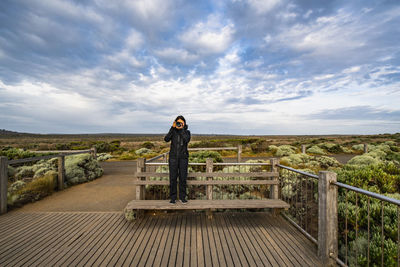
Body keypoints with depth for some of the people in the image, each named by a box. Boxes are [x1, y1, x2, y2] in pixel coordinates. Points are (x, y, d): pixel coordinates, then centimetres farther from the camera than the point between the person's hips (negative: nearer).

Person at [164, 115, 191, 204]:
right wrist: (172, 128, -15)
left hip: (183, 157, 0)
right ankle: (173, 198, 12)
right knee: (173, 178, 0)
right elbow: (166, 139, -13)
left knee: (183, 177, 1)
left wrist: (181, 129, -15)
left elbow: (187, 140, -17)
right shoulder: (173, 131, 6)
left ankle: (182, 197, 15)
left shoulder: (187, 132, 4)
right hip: (173, 157, 0)